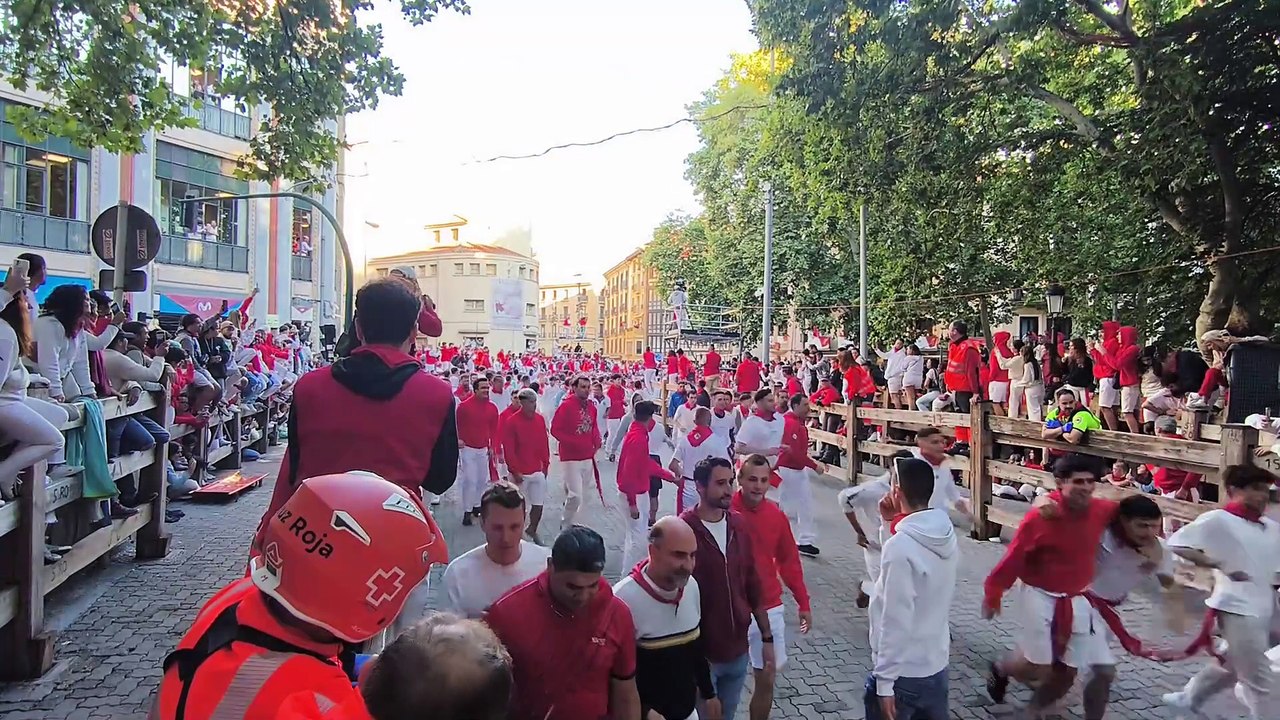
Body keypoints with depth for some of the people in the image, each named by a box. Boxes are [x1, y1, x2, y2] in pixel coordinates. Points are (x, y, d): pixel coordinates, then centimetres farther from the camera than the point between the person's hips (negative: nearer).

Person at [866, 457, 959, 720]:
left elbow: (895, 621, -23)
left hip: (902, 673, -7)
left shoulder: (900, 546, -25)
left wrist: (884, 681, -15)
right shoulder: (948, 535, -2)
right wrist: (893, 523, 5)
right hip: (936, 664, 7)